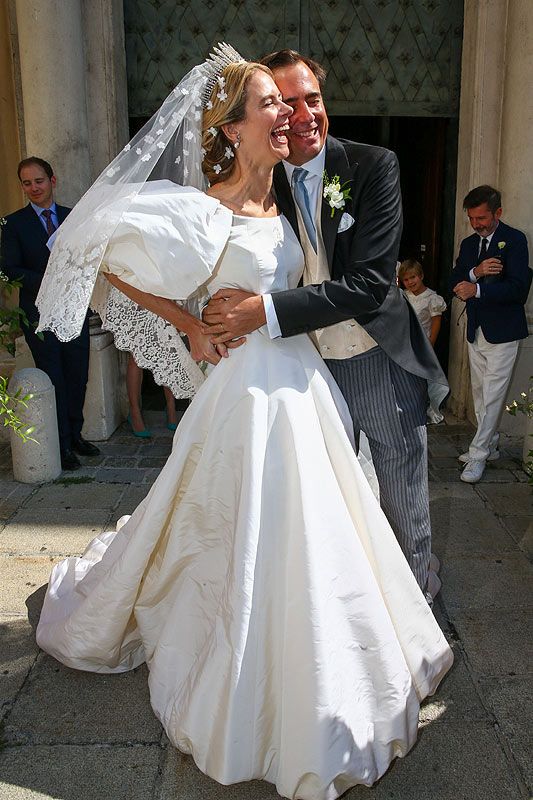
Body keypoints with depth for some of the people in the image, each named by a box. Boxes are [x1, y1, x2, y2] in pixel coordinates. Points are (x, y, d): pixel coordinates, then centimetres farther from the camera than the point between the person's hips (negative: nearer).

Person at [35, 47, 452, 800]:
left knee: (310, 534, 18)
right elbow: (114, 264, -9)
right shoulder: (209, 212, -14)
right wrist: (192, 327, -7)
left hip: (304, 382, 8)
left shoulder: (283, 202, 9)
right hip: (255, 387, -8)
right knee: (258, 546, 2)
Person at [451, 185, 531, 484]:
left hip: (502, 333, -7)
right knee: (480, 394, 14)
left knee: (492, 396, -5)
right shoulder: (468, 244, 12)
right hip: (476, 331, 7)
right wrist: (476, 272, -15)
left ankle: (478, 454, 1)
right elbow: (456, 281, 5)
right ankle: (490, 447, 27)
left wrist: (477, 290, -27)